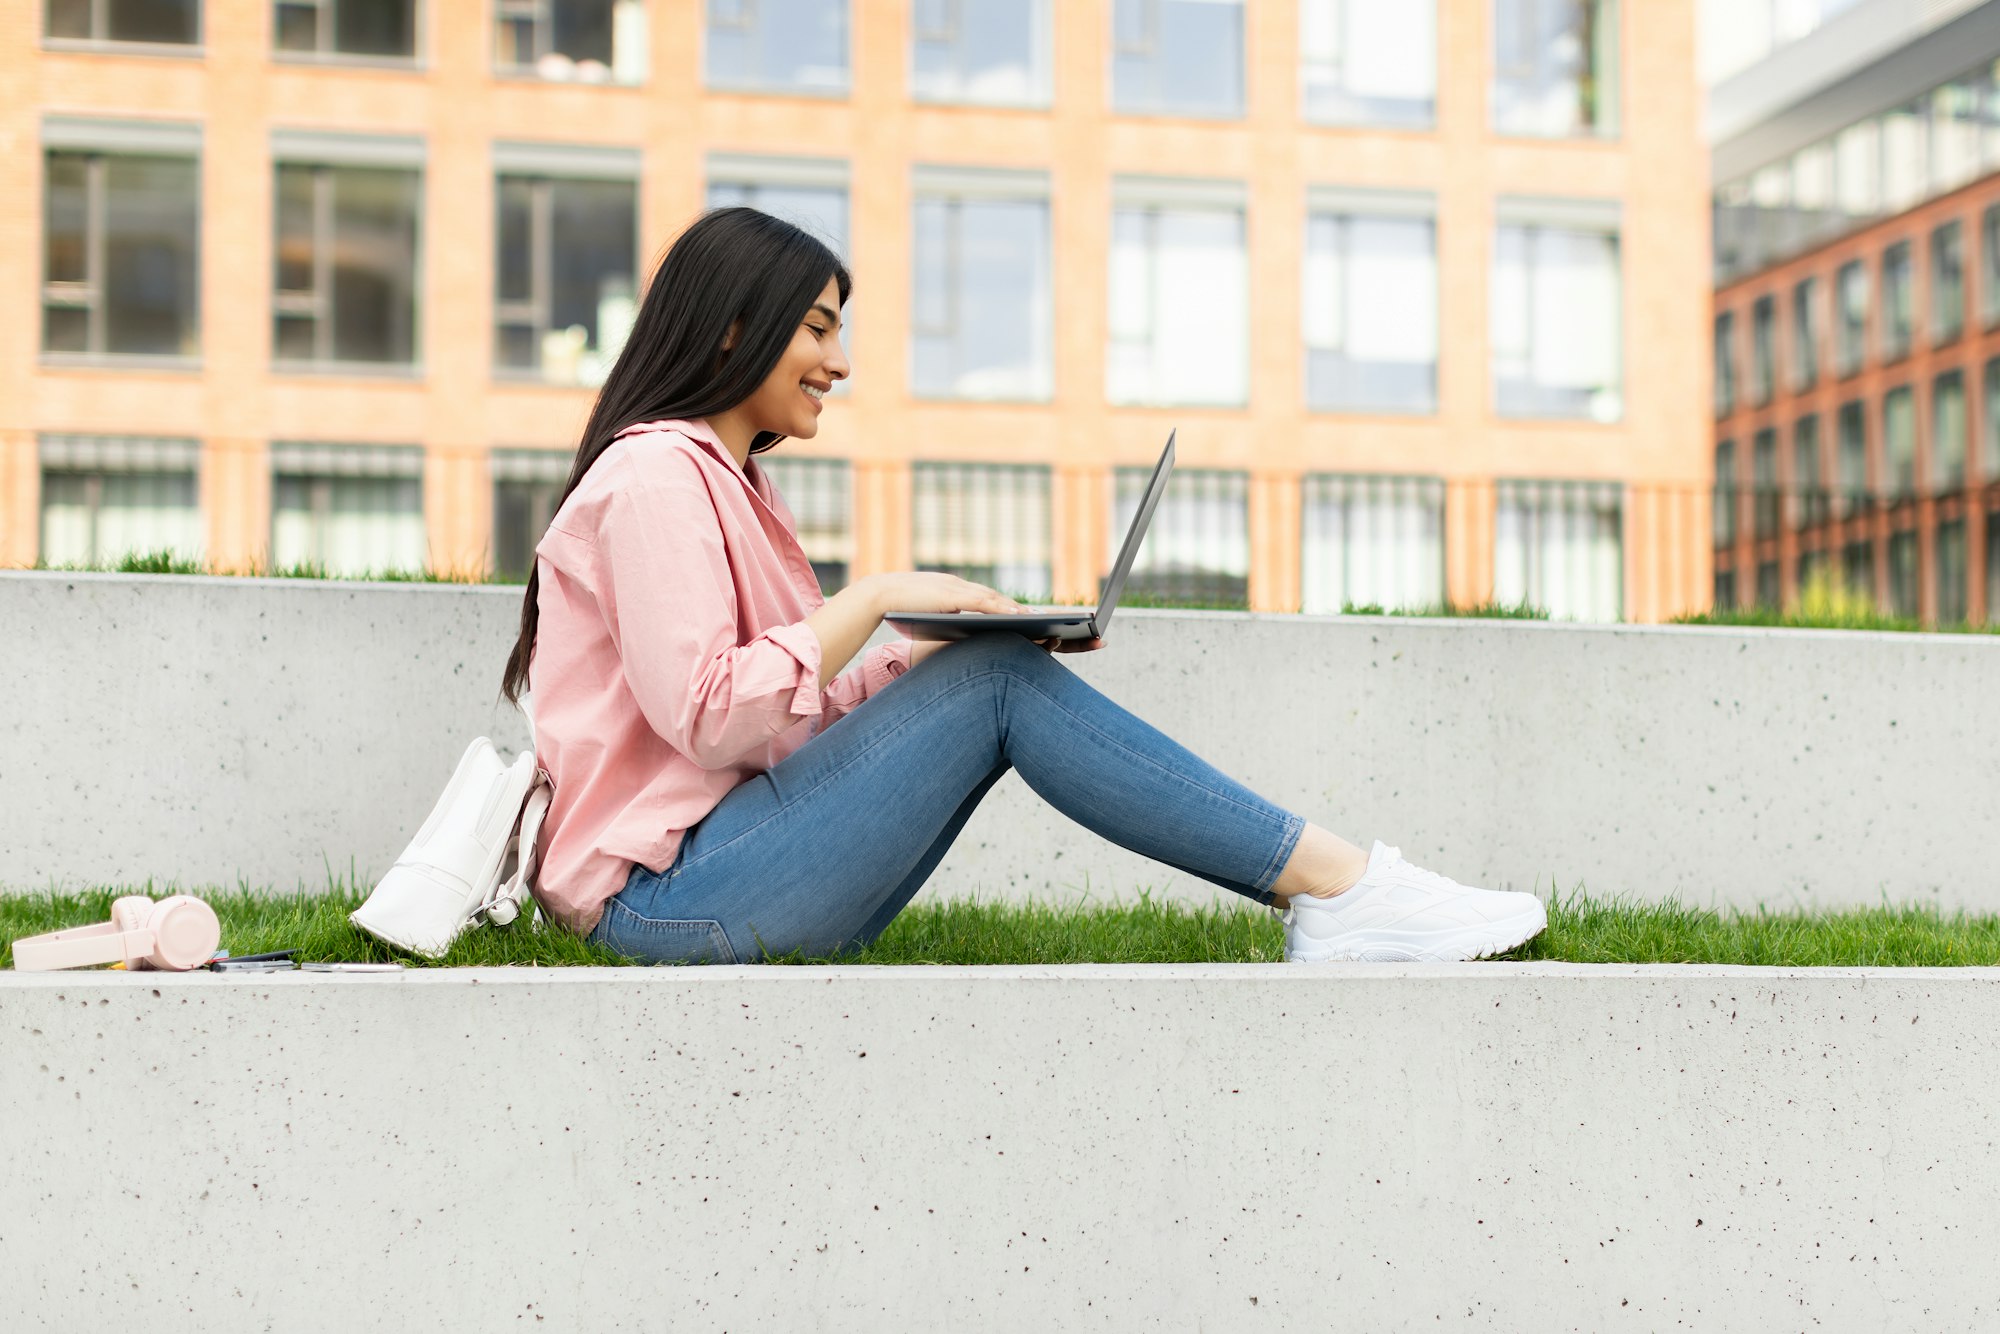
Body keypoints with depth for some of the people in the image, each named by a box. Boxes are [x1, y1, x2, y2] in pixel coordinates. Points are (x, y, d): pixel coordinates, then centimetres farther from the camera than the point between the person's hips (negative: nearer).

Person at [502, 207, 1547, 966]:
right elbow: (708, 719, -21)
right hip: (672, 892, -9)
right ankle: (1344, 887, -15)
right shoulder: (656, 476, -9)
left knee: (1002, 676, -3)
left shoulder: (720, 480, 22)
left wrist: (942, 650, 2)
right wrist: (874, 598, -15)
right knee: (1001, 685, -16)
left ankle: (1330, 902, -12)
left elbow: (806, 717, 15)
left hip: (721, 869, 9)